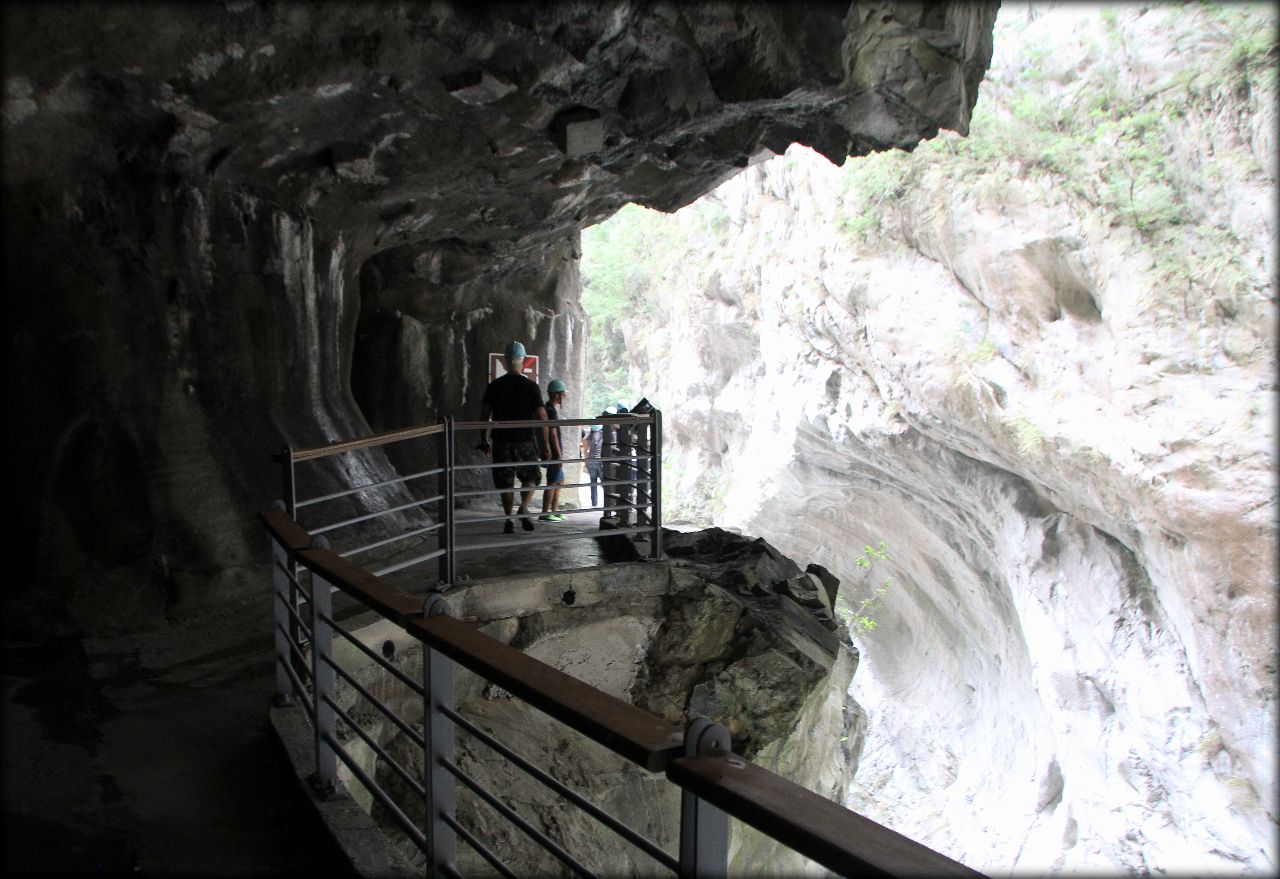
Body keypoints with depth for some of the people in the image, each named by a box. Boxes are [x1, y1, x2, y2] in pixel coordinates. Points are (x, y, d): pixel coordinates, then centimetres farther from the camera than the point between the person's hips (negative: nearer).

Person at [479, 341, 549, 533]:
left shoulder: (494, 386, 1)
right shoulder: (531, 386, -4)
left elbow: (484, 414, 1)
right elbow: (542, 416, -8)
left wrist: (485, 439, 11)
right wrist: (546, 442, 0)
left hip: (501, 442, 1)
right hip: (525, 441, -1)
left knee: (505, 482, 10)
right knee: (531, 477, 15)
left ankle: (509, 519, 8)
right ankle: (524, 508, -6)